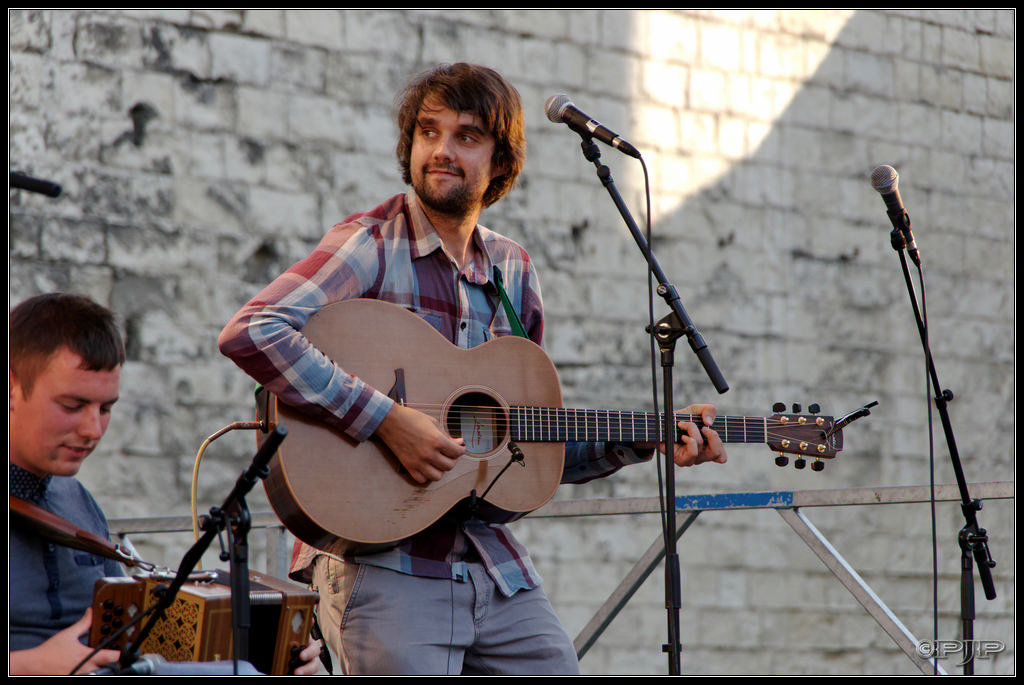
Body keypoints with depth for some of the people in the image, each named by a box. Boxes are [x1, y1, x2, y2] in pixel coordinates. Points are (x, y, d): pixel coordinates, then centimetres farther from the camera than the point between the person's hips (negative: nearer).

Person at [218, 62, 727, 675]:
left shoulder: (514, 273, 13)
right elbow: (250, 334, -23)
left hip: (492, 562, 6)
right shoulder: (372, 247, -6)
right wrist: (385, 420, -24)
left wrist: (644, 441, 8)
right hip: (383, 561, -6)